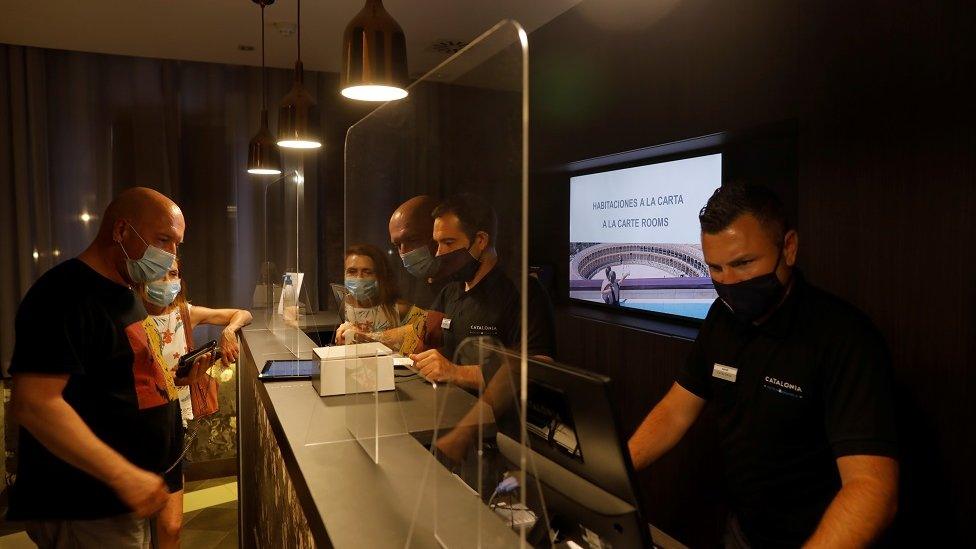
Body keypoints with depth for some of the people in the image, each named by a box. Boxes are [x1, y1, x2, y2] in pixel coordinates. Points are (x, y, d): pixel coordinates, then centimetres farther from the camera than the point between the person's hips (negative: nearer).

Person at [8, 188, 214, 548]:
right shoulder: (68, 294, -19)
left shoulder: (120, 292, 12)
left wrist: (177, 377, 4)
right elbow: (32, 403, -27)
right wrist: (125, 476, -28)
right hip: (86, 511, -9)